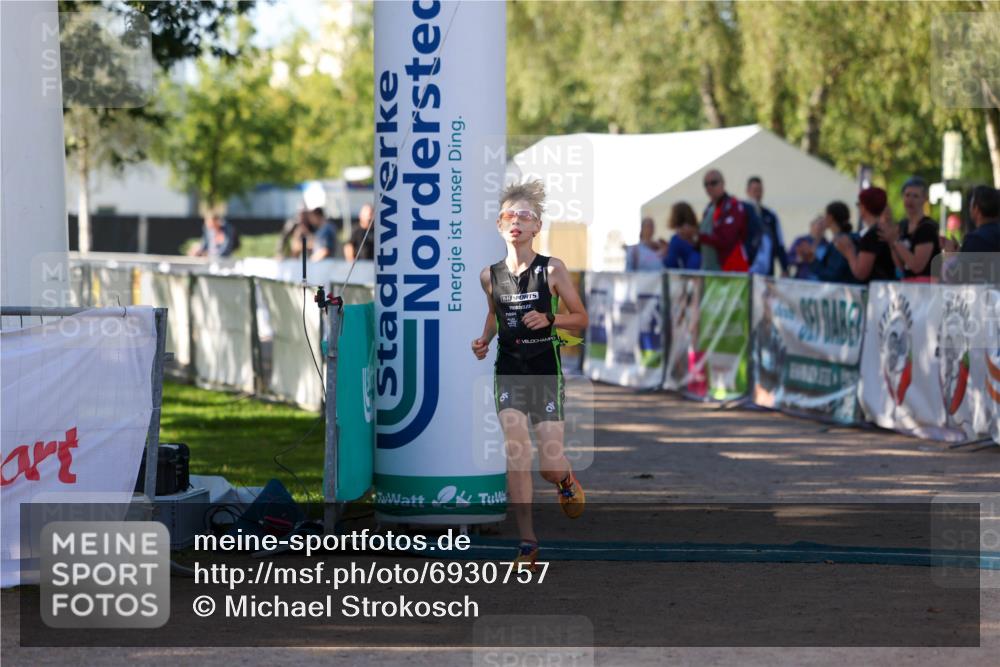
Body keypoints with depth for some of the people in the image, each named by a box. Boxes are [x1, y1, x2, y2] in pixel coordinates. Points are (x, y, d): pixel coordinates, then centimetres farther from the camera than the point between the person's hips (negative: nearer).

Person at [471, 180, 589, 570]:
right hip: (509, 370, 2)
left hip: (546, 370, -2)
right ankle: (527, 543, -8)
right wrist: (484, 339, 5)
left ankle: (566, 480, 37)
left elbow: (581, 318, 0)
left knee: (550, 464, -3)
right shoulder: (490, 275, 3)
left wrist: (550, 319, -17)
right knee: (516, 452, -15)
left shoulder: (552, 270, -6)